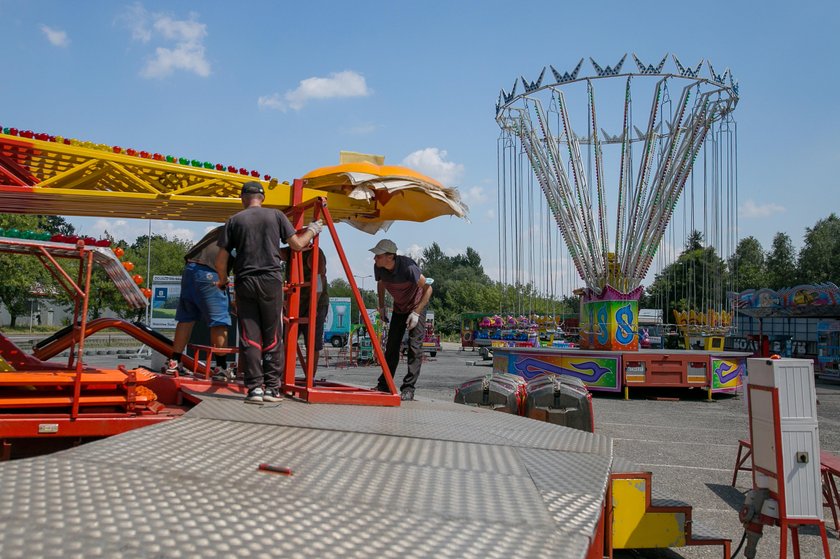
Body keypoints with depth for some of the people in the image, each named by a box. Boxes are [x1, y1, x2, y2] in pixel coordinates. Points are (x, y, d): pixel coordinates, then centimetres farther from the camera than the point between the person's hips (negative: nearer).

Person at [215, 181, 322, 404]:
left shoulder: (234, 220, 7)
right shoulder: (276, 215, 6)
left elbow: (221, 261, 4)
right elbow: (297, 245, 7)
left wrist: (222, 281, 23)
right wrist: (312, 230, 25)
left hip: (244, 283, 1)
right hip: (271, 281, 0)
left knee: (249, 338, 4)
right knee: (272, 338, 7)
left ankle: (254, 388, -1)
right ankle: (271, 388, 6)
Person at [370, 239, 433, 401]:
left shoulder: (407, 266, -34)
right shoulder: (378, 267, -16)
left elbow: (427, 288, -26)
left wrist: (416, 312, -29)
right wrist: (381, 306, 7)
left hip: (417, 305, -6)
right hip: (399, 307, 6)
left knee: (415, 346, -13)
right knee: (391, 345, 8)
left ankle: (408, 388, -9)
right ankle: (384, 385, 18)